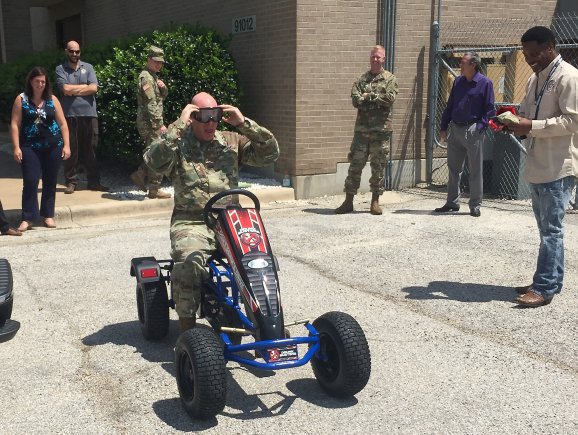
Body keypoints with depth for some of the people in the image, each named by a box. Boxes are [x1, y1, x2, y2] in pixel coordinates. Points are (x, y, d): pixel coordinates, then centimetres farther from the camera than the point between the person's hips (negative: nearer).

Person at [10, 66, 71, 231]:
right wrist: (16, 147, -9)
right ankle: (28, 218, -1)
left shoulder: (52, 99, 7)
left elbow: (62, 124, 8)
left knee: (50, 182, 8)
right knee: (30, 181, -9)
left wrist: (66, 145, 1)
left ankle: (48, 215, 19)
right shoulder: (21, 100, 2)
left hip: (53, 147, 2)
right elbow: (15, 124, -1)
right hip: (30, 147, -2)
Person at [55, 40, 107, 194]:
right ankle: (71, 182, 9)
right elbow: (66, 89, -10)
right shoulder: (60, 69, 5)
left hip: (89, 114, 2)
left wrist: (73, 90, -6)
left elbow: (94, 88, -3)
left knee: (91, 150, 4)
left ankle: (93, 181, 11)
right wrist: (85, 86, -2)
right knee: (71, 150, 1)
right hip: (70, 115, -2)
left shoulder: (88, 67, 11)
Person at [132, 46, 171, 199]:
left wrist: (163, 87, -2)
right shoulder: (146, 77, -14)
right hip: (150, 122, -10)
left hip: (149, 123, 10)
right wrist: (160, 124, -22)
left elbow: (163, 95, 21)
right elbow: (151, 104, -21)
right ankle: (155, 189, -2)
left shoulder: (154, 77, 17)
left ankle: (140, 174, 21)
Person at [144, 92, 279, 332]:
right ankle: (187, 325, -17)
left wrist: (244, 123, -3)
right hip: (191, 223, -3)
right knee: (189, 261, -33)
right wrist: (179, 124, -15)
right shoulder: (178, 145, 4)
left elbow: (270, 152, 5)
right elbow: (154, 160, -18)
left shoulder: (231, 141, 13)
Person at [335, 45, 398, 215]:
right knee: (355, 165, 2)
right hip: (362, 129, 2)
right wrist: (377, 99, -14)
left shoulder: (390, 79, 5)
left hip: (381, 130, -2)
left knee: (378, 167, 4)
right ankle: (348, 201, 8)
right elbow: (355, 100, -4)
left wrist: (369, 96, -9)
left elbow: (390, 98, -11)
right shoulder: (361, 79, 11)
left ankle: (375, 202, 14)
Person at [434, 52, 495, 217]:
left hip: (473, 131, -5)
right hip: (456, 129, 6)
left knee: (476, 170, 3)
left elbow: (489, 109, -6)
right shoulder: (458, 82, 10)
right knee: (453, 168, 11)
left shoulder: (485, 83, -6)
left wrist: (480, 127, -17)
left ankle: (475, 205, 11)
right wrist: (443, 127, 8)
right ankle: (452, 202, 21)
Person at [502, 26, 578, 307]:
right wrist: (515, 121, 0)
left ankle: (545, 288, -1)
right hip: (537, 166, 9)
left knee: (551, 229, -5)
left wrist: (532, 126, -21)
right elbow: (526, 112, 22)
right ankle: (547, 282, 23)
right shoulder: (534, 79, 15)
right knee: (546, 228, 14)